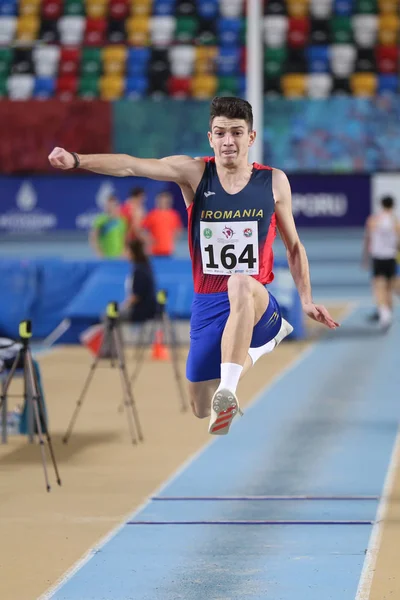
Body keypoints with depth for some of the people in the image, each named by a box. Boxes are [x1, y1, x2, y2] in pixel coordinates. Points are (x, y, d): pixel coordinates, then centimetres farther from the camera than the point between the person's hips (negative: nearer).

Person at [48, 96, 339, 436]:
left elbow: (293, 245, 11)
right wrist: (77, 160, -34)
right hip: (207, 303, 3)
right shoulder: (194, 173, -5)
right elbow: (131, 166, -19)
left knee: (242, 283, -40)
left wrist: (307, 300, 5)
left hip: (256, 301, -3)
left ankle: (228, 390, -45)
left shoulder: (274, 182, -1)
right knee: (202, 409, 13)